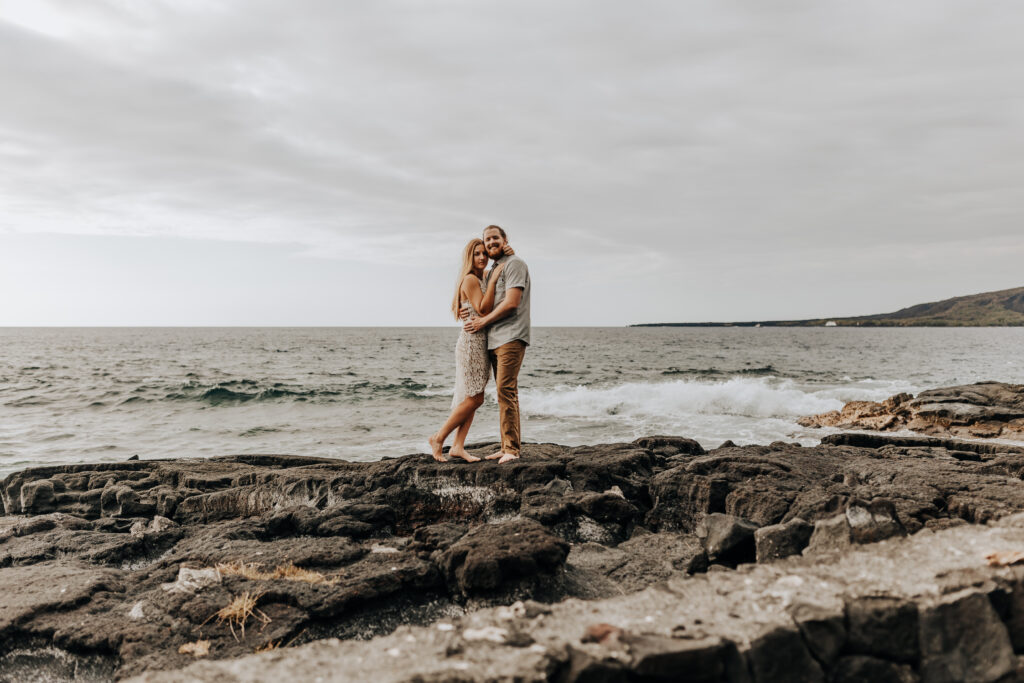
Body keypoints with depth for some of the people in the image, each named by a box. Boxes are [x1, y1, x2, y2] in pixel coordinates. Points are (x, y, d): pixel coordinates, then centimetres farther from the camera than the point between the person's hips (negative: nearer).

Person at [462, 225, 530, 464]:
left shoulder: (514, 264, -4)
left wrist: (482, 321, -9)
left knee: (506, 391, -15)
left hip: (511, 338, -9)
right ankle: (506, 447, 12)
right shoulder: (493, 270, 24)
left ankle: (512, 449, -15)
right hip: (494, 341, 9)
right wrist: (472, 315, 8)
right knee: (503, 393, 9)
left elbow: (511, 303, -15)